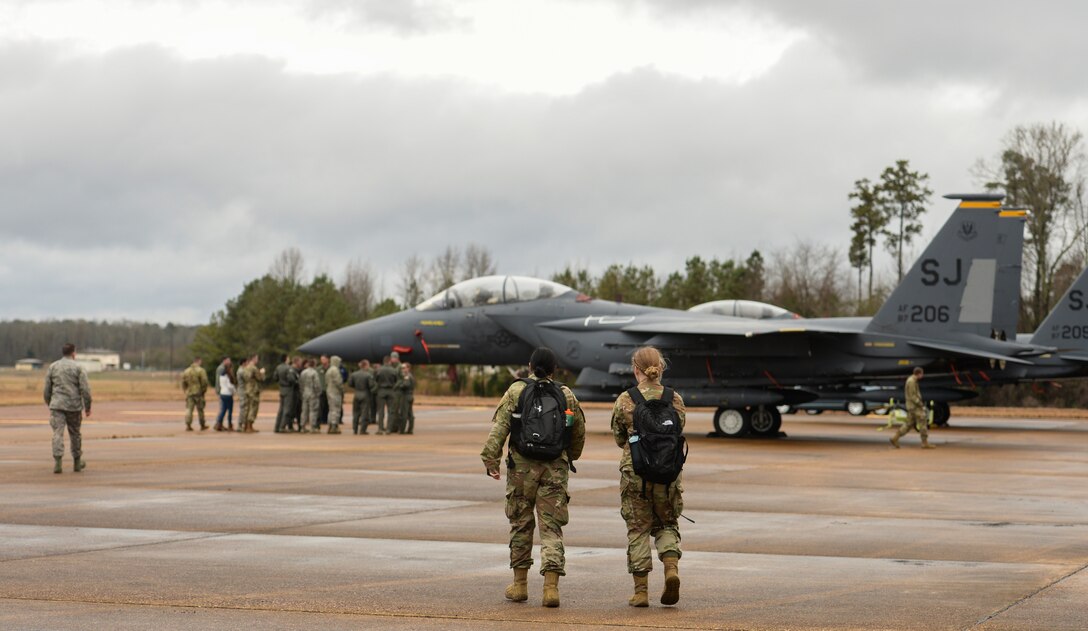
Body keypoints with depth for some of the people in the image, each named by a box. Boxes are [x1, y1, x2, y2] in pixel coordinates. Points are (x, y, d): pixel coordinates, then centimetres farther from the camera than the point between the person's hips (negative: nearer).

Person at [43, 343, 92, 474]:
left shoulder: (52, 367, 7)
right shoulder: (78, 368, -1)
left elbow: (47, 390, 9)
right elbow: (85, 389, -7)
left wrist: (49, 404, 23)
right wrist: (87, 407, 1)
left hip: (56, 405, 1)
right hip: (74, 405, -1)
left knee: (58, 433, -5)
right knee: (75, 434, 13)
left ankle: (57, 462, -19)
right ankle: (77, 463, 25)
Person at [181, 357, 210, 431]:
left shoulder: (186, 371, 7)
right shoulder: (200, 370, -8)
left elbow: (183, 382, 9)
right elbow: (204, 382, -13)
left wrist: (186, 390, 16)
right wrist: (203, 390, 0)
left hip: (189, 393, 3)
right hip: (199, 393, -3)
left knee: (189, 409, 2)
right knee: (200, 409, 7)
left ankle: (188, 425, -7)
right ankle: (202, 425, 15)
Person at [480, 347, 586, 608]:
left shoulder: (516, 391, 1)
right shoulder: (566, 395, 7)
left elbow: (499, 427, -8)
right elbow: (579, 433, 14)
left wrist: (490, 458, -9)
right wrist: (570, 457, 30)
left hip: (522, 466, -1)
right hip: (555, 468, 1)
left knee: (521, 524, 12)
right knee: (552, 527, 1)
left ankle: (520, 584, 19)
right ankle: (551, 586, -11)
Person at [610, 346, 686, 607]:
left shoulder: (625, 401, -7)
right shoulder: (675, 400, -1)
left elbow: (619, 438, 4)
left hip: (635, 471, -2)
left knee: (638, 529, 6)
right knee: (666, 524, 18)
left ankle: (641, 591, 6)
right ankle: (671, 568, -8)